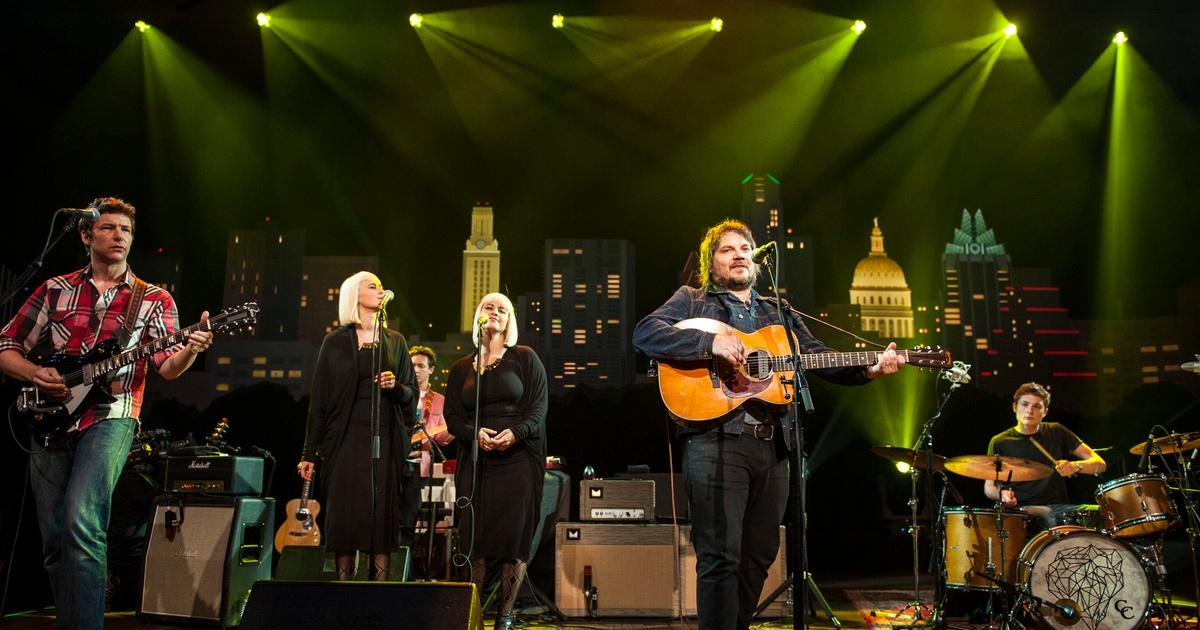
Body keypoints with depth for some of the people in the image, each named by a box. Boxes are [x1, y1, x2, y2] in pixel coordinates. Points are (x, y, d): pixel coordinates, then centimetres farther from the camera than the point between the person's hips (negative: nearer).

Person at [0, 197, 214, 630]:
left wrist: (190, 350, -28)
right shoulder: (55, 290, 12)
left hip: (109, 419, -3)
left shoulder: (154, 300, 7)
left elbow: (167, 366, -6)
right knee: (53, 542, 7)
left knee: (81, 525, -23)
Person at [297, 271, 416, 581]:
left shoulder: (395, 341, 13)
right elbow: (319, 399, 4)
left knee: (382, 514, -2)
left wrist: (396, 387, -11)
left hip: (385, 439, 1)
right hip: (345, 439, -1)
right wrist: (309, 453, 1)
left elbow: (411, 392, 13)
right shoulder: (335, 342, 6)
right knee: (344, 513, -2)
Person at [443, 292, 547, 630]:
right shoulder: (462, 367, 15)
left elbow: (538, 407, 0)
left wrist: (516, 432, -18)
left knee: (514, 533, -5)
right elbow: (452, 415, 10)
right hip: (475, 461, 2)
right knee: (474, 534, -3)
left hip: (518, 458, -2)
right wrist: (474, 434, -11)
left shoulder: (525, 358, 7)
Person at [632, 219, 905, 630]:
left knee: (758, 557, 11)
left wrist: (869, 367, -2)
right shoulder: (692, 300, 9)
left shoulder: (779, 313, 24)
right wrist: (711, 343, -20)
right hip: (716, 441, -5)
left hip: (772, 444, 6)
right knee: (720, 556, -10)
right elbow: (644, 333, -8)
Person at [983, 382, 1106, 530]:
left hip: (1058, 506, 3)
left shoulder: (1056, 433, 10)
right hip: (1020, 509, -3)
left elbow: (1100, 464, 7)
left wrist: (1075, 466, -15)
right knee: (1046, 517, -36)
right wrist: (1001, 494, -16)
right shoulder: (999, 442, 5)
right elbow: (988, 487, 8)